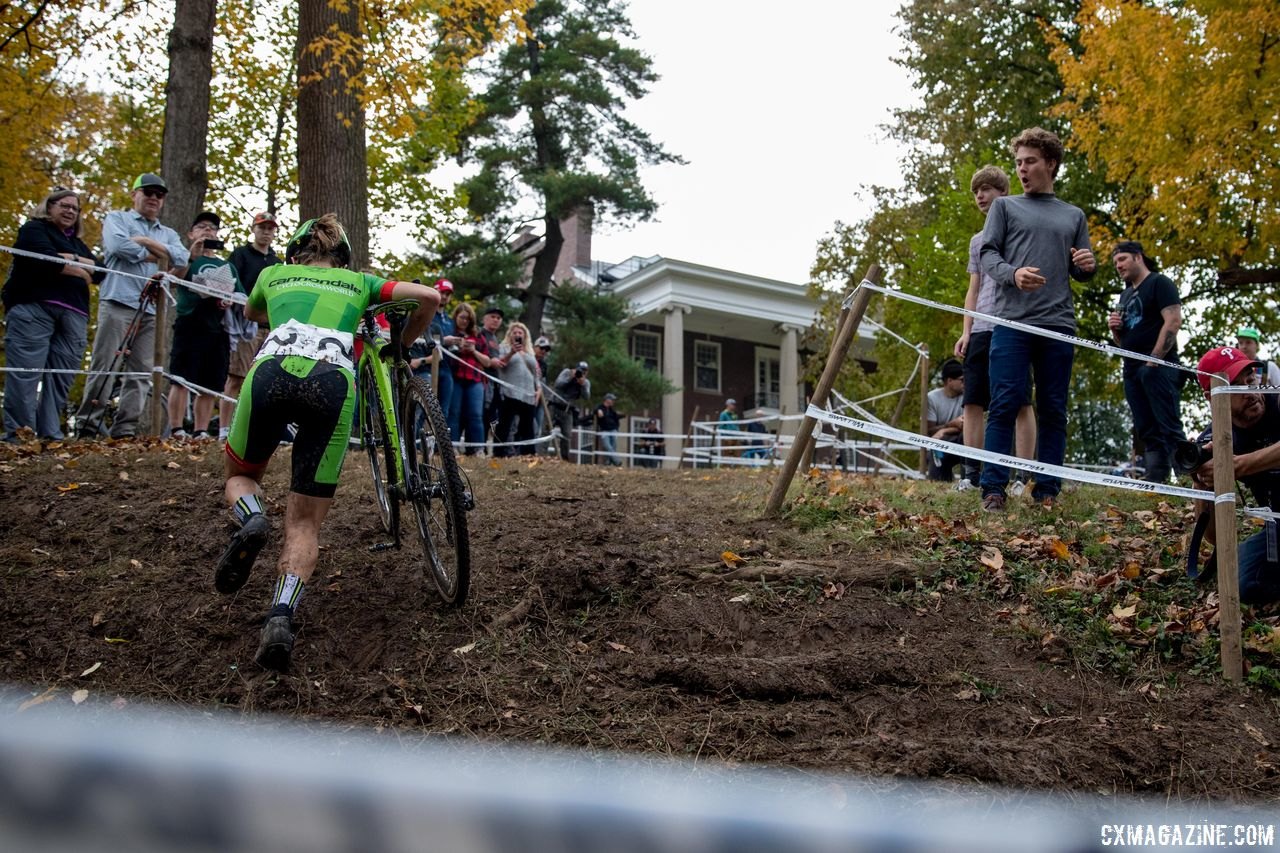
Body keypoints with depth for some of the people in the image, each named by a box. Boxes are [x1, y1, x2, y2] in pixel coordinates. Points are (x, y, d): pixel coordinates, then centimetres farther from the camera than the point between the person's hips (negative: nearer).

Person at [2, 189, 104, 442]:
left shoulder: (78, 244, 31)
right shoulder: (34, 229, 12)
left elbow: (100, 271, 14)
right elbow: (45, 261, -7)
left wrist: (73, 258, -1)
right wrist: (80, 271, 4)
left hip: (73, 315, 6)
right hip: (33, 308, -6)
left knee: (60, 379, -5)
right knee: (26, 373, -13)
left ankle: (50, 435, -7)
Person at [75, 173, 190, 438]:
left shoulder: (169, 234, 24)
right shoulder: (117, 219, 13)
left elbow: (181, 257, 3)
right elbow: (117, 244, -9)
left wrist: (146, 242, -4)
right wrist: (154, 255, 0)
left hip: (151, 308, 5)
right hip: (118, 301, -4)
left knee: (141, 371, -1)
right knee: (103, 365, -8)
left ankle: (125, 428, 0)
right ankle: (87, 425, -6)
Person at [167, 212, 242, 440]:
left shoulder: (227, 266, 22)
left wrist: (231, 301, -4)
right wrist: (192, 256, -25)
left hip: (218, 329, 4)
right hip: (190, 325, -4)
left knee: (210, 385, 3)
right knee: (181, 380, -9)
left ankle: (201, 431, 9)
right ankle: (176, 429, -8)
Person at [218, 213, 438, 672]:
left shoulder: (273, 275, 32)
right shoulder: (357, 281, 30)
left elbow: (250, 312, 55)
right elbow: (429, 297, 19)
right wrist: (401, 344, 34)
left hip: (272, 371, 1)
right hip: (332, 382, 0)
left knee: (240, 475, 28)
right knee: (305, 522, 6)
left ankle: (250, 521, -8)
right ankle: (281, 617, -20)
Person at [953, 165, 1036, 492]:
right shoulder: (977, 240, 23)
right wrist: (966, 331, 11)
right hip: (981, 329, 5)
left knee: (1020, 403, -5)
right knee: (973, 402, 0)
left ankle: (1023, 477, -3)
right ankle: (971, 473, 4)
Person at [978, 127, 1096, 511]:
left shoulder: (1074, 216, 21)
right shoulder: (1005, 206, 14)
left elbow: (1080, 272, 21)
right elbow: (988, 253, 3)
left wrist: (1089, 266, -4)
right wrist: (1013, 273, -18)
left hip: (1058, 322, 3)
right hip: (1012, 320, -3)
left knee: (1053, 410, 2)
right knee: (1004, 404, -9)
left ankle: (1047, 491, 7)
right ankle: (993, 488, -6)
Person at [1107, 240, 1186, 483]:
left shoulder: (1159, 283, 0)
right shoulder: (1125, 295, 23)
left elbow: (1173, 321, -12)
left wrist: (1154, 360, -18)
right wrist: (1115, 328, 5)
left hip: (1158, 366, -8)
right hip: (1132, 369, 8)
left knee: (1169, 428, -14)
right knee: (1147, 432, 3)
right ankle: (1153, 481, 2)